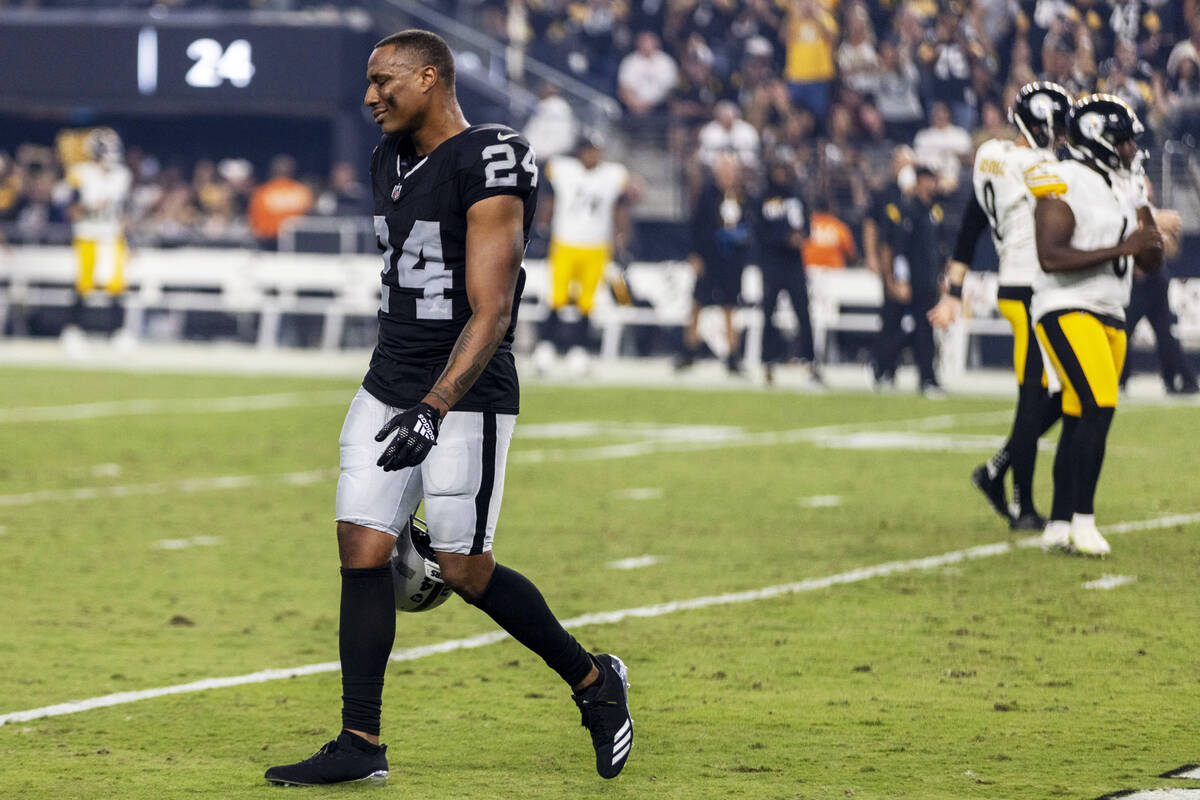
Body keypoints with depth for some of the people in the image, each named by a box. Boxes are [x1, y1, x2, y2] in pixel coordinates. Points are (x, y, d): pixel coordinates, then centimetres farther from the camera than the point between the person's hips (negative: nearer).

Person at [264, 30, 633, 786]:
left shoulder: (488, 166, -16)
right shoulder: (394, 159, 11)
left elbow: (490, 312, -20)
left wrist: (433, 410, -27)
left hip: (466, 397, -8)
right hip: (390, 386, 8)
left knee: (467, 572, -3)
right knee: (362, 551, 0)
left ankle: (594, 681, 18)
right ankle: (361, 745, 4)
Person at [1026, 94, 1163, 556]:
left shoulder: (1129, 188, 15)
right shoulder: (1065, 184, -12)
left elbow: (1151, 265, 19)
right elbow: (1051, 257, -22)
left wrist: (1149, 243, -5)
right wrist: (1120, 248, -22)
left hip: (1110, 316, 8)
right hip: (1066, 310, -8)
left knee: (1080, 422, 7)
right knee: (1098, 408, -19)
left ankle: (1059, 526, 12)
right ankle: (1082, 520, -16)